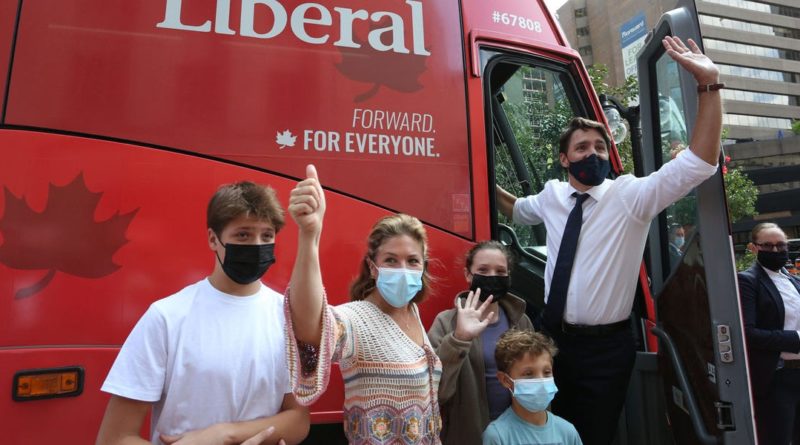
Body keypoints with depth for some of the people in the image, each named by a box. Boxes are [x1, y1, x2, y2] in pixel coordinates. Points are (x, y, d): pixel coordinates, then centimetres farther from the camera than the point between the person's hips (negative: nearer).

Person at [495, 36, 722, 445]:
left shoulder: (631, 195, -10)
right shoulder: (552, 195, 1)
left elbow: (698, 164, -23)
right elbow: (517, 209, 23)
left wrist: (708, 83, -30)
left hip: (605, 347, -3)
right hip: (553, 337, 4)